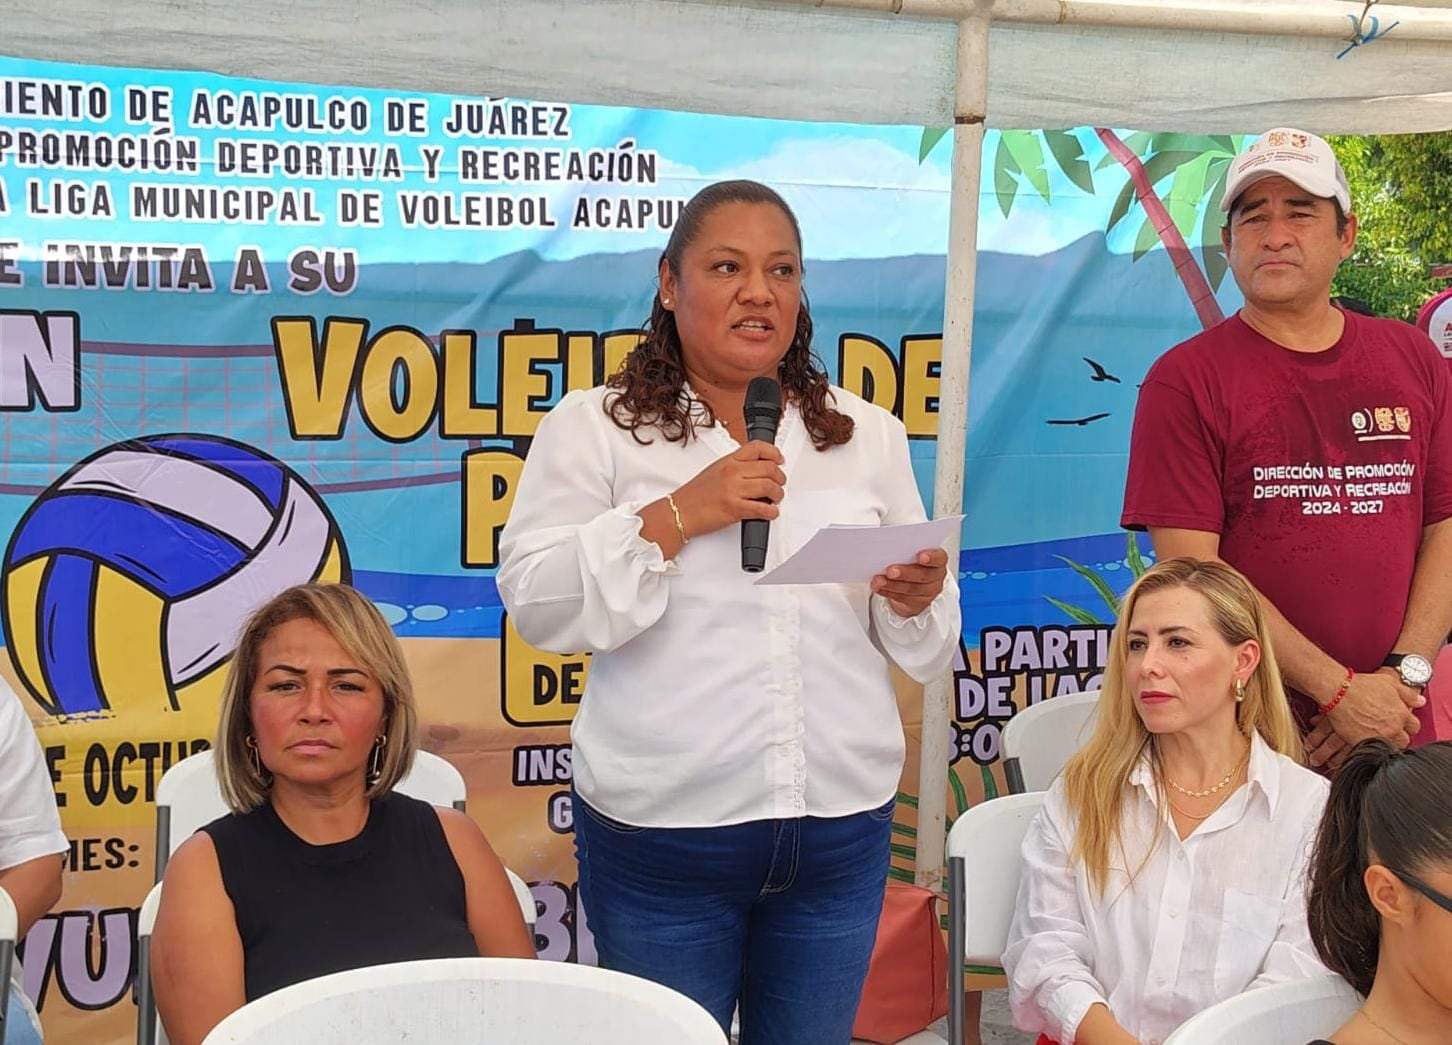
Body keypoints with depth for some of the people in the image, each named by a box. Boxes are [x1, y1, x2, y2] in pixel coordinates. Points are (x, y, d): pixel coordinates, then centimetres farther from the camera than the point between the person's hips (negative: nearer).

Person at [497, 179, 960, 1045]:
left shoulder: (869, 435, 9)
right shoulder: (592, 426, -1)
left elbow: (926, 645, 12)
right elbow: (536, 603, -9)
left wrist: (915, 600, -11)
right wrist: (675, 517, -17)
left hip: (842, 830, 3)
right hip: (661, 837, -3)